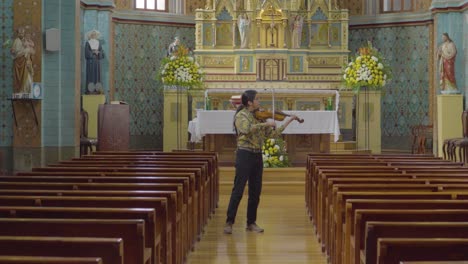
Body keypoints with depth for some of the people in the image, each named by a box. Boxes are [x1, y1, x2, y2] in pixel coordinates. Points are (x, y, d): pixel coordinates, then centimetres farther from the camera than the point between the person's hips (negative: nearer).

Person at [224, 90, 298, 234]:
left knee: (255, 192, 9)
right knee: (238, 191, -7)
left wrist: (288, 121, 12)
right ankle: (229, 222, -1)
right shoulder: (241, 115, -7)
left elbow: (273, 134, 15)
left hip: (257, 156, 7)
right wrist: (266, 123, -24)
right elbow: (247, 129, -28)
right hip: (244, 155, -7)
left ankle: (251, 223, 18)